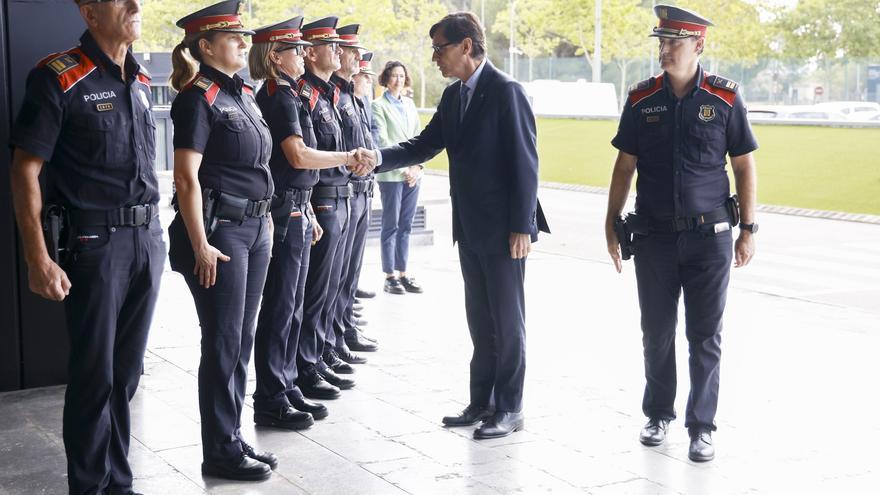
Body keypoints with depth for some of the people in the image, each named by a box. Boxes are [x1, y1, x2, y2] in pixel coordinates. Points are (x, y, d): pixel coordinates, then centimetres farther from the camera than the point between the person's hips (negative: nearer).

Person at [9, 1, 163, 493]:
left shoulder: (141, 80, 11)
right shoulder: (59, 78, -10)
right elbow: (26, 170, -10)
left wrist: (156, 235, 15)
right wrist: (38, 260, -15)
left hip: (147, 240, 6)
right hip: (94, 243, -6)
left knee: (126, 373, 13)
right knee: (94, 377, 2)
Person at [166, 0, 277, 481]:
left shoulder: (243, 94, 14)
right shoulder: (198, 98, -11)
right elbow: (187, 177, -16)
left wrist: (266, 220, 16)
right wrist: (200, 245, -19)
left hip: (255, 228, 8)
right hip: (219, 228, -8)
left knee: (241, 339, 13)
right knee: (223, 341, -1)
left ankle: (233, 436, 24)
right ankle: (219, 451, 9)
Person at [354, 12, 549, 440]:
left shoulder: (506, 91, -13)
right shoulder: (453, 95, 11)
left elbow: (524, 161, -16)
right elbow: (424, 146, 10)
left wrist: (522, 226, -18)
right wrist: (379, 158, -7)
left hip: (503, 228, -8)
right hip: (469, 227, 8)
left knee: (507, 320, 3)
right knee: (480, 319, 15)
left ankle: (509, 408, 13)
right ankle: (481, 402, 25)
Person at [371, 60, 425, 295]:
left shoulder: (409, 103, 15)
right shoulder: (379, 105, -3)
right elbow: (382, 141, -9)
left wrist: (417, 165, -1)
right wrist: (403, 168, -12)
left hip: (413, 173, 6)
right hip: (391, 174, -6)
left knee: (406, 225, 8)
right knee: (391, 225, -1)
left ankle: (402, 274, 13)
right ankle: (390, 276, 4)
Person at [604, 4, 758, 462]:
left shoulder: (725, 98, -2)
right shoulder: (642, 99, 2)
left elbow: (744, 166, 2)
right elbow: (624, 166, 8)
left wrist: (748, 229, -1)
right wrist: (612, 225, 6)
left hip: (709, 236, -2)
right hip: (654, 236, 2)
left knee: (705, 337, 2)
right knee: (657, 333, 10)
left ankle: (701, 426, 12)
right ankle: (658, 415, 26)